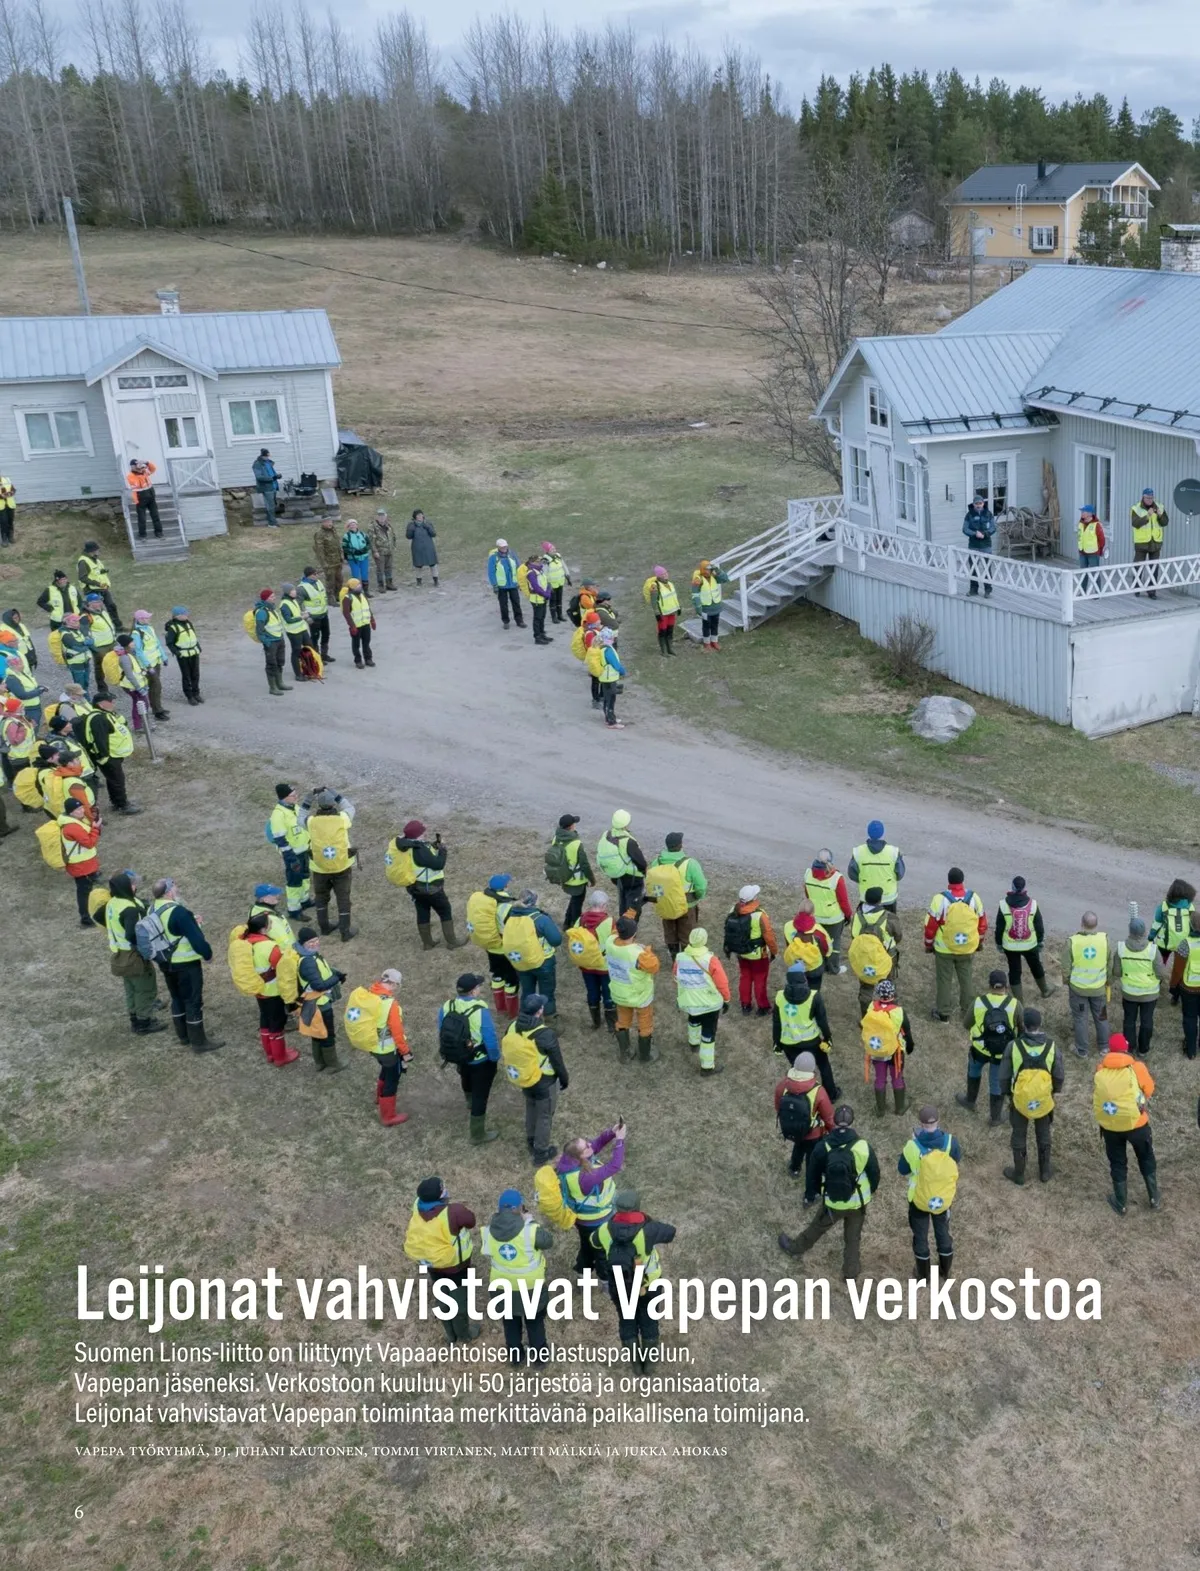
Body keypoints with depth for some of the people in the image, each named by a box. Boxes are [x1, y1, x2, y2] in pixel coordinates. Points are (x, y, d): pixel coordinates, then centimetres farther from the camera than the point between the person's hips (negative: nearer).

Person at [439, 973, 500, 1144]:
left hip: (458, 1058, 6)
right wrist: (495, 1058, -6)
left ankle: (471, 1107, 65)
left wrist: (451, 1054, 16)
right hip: (481, 1061, -6)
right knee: (480, 1095, 12)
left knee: (467, 1080, 35)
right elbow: (490, 1038, -25)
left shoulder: (446, 1007, -16)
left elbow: (442, 1034, -2)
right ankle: (478, 1135, 26)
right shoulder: (480, 1011, -32)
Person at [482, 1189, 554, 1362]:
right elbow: (549, 1241, -10)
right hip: (531, 1285, -3)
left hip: (502, 1285, 3)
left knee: (510, 1321, 27)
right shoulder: (530, 1230, -28)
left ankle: (514, 1355, 44)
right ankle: (538, 1355, 39)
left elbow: (487, 1256, 1)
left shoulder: (488, 1231, -16)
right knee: (535, 1321, 23)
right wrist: (532, 1222, -2)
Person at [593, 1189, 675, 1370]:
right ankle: (648, 1361, 43)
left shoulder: (605, 1231, -24)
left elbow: (595, 1241, 1)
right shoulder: (647, 1230, -34)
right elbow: (670, 1232, -13)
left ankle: (635, 1362, 44)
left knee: (627, 1320, 27)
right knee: (648, 1321, 25)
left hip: (619, 1287, 2)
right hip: (648, 1286, -2)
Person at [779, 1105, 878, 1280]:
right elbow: (874, 1172, -7)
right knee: (853, 1237, 23)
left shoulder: (823, 1147, -19)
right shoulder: (863, 1147, -23)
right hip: (858, 1202, -1)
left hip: (832, 1202, 1)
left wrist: (810, 1195, 14)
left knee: (817, 1227, 27)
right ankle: (851, 1273, 37)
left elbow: (813, 1174, -4)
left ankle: (796, 1248, 51)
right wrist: (872, 1189, 15)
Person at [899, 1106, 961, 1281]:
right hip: (944, 1198, 2)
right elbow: (957, 1159, 0)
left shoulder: (912, 1147, -28)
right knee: (943, 1233, 26)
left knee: (920, 1236, 21)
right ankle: (945, 1271, 46)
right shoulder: (949, 1141, -22)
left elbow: (903, 1173, -11)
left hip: (919, 1199, -2)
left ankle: (923, 1276, 40)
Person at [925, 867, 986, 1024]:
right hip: (968, 948, 3)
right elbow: (982, 922, 3)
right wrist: (979, 941, 19)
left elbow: (931, 924, -11)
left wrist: (928, 944, 4)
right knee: (966, 980, 16)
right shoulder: (974, 897, -8)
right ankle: (967, 1012, 26)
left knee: (944, 980, 11)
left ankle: (943, 1012, 19)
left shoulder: (940, 899, -18)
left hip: (944, 948, -3)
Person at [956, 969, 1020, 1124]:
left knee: (974, 1069, 32)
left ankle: (970, 1101, 50)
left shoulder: (978, 1003, -17)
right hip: (1002, 1052, -1)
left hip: (980, 1048, 1)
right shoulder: (1014, 1004, -20)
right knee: (997, 1083, 19)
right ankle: (995, 1118, 34)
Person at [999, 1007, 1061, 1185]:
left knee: (1019, 1136, 17)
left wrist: (1006, 1092, 7)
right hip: (1044, 1099, 1)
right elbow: (1058, 1074, -5)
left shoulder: (1013, 1046, -20)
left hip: (1019, 1099, -1)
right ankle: (1045, 1172, 38)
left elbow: (1004, 1075, -11)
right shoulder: (1051, 1045, -16)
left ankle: (1019, 1174, 32)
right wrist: (1056, 1091, 14)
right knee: (1043, 1135, 23)